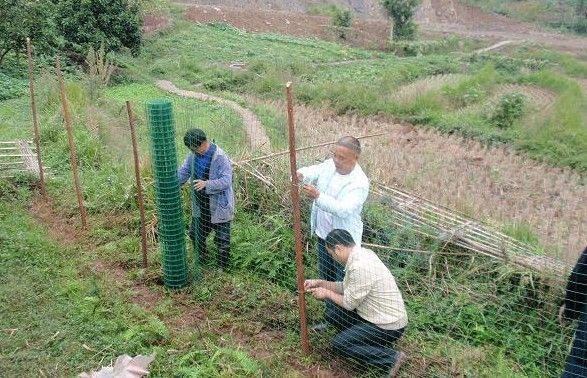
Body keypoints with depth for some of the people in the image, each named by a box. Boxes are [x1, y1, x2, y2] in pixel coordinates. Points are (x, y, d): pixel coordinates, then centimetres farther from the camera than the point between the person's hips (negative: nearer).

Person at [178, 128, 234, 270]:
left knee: (222, 239, 5)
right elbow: (184, 172, 6)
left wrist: (207, 184, -41)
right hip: (200, 205, 7)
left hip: (219, 205, -7)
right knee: (195, 234, 21)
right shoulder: (193, 154, -2)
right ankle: (201, 262, 43)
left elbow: (226, 180, -28)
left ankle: (223, 267, 25)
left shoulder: (220, 157, -23)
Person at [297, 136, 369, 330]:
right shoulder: (329, 165, -3)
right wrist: (301, 174, -29)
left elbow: (344, 209, -34)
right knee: (326, 279, 21)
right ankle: (331, 317, 39)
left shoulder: (359, 183, -24)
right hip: (324, 235, 8)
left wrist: (317, 196, -45)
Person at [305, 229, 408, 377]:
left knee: (339, 344, -9)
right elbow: (346, 287, 13)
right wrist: (319, 283, 8)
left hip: (389, 326, -9)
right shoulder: (360, 254, 1)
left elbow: (349, 303, -17)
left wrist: (327, 293, -3)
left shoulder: (360, 267, -29)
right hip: (380, 315, 9)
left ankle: (391, 358, -6)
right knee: (337, 313, 12)